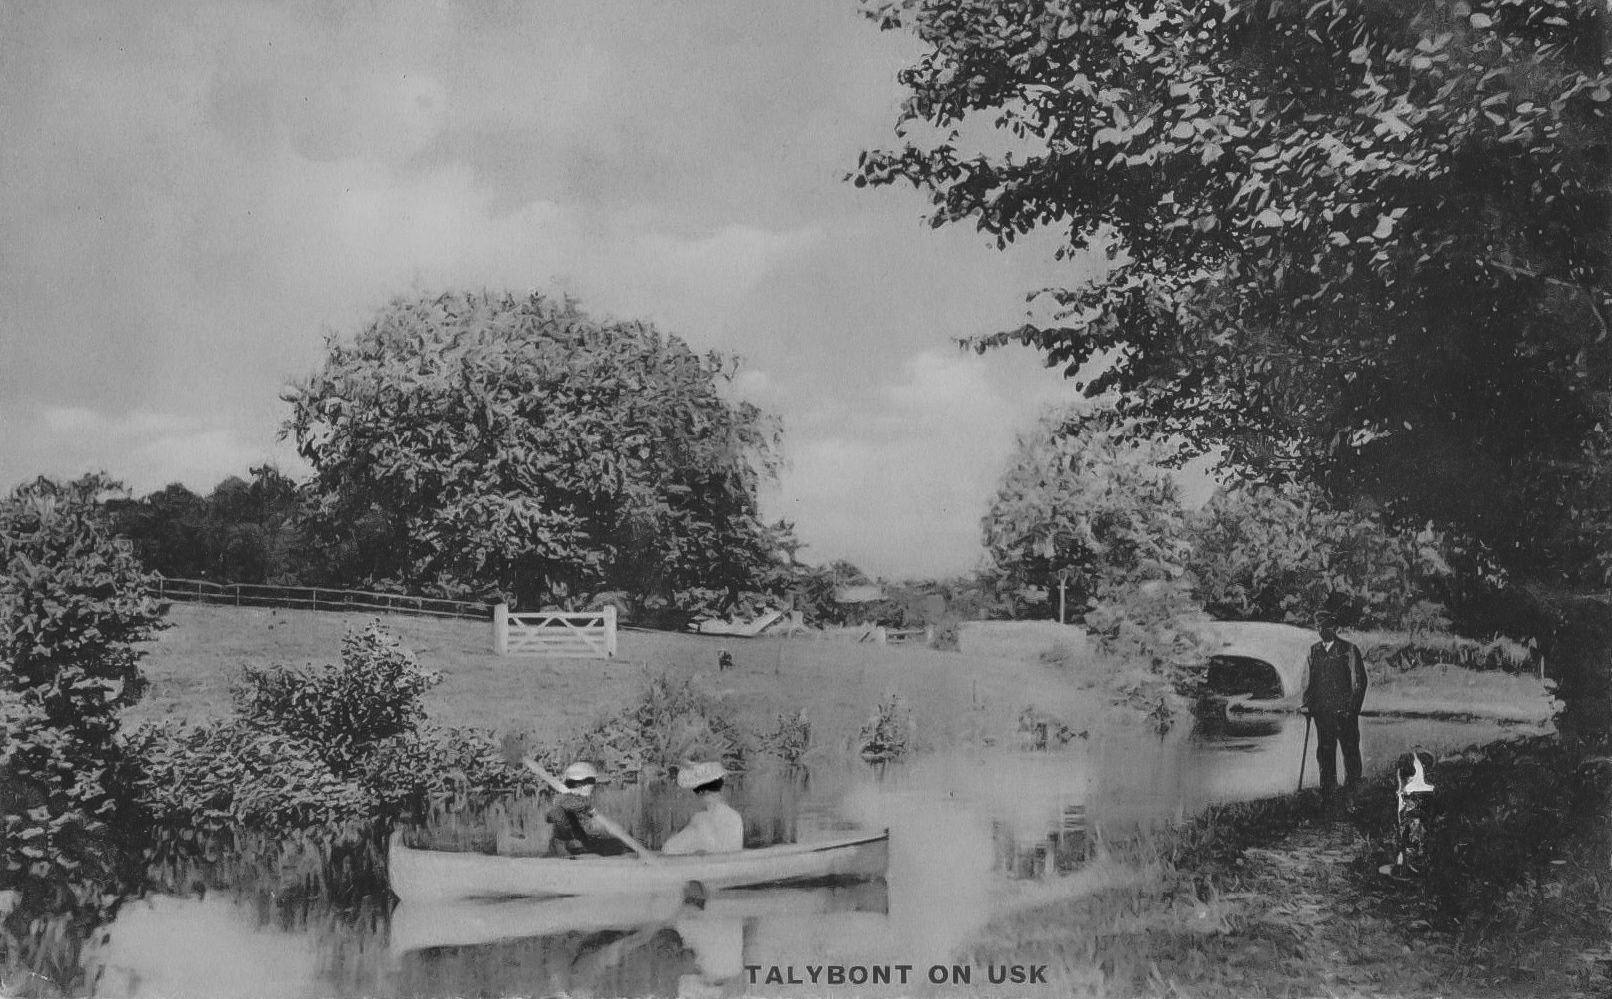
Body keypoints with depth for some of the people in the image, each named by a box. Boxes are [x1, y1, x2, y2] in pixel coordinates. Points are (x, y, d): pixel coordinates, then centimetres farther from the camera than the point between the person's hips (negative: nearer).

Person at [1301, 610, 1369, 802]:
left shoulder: (1349, 650, -2)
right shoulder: (1314, 651, 10)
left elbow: (1359, 680, -2)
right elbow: (1309, 679, 16)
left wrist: (1352, 706, -9)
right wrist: (1307, 703, 5)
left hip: (1345, 711, -3)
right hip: (1322, 710, 3)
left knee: (1350, 750, 5)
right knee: (1324, 752, 4)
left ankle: (1352, 788, 20)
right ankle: (1327, 793, 11)